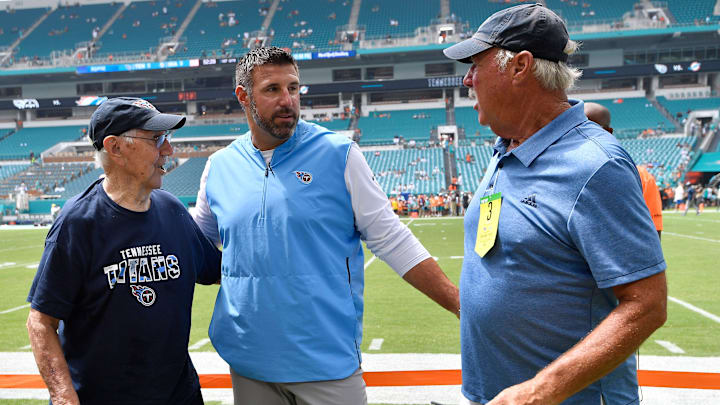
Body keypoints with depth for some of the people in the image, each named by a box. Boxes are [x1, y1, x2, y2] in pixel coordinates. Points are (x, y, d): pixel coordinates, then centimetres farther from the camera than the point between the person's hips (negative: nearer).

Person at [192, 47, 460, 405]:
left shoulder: (338, 154, -5)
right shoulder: (219, 167, 4)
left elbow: (392, 241, -5)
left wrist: (462, 305, -10)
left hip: (328, 363, -3)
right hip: (248, 365, 3)